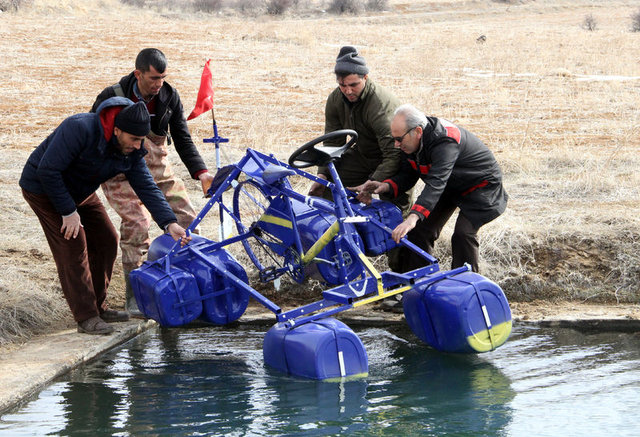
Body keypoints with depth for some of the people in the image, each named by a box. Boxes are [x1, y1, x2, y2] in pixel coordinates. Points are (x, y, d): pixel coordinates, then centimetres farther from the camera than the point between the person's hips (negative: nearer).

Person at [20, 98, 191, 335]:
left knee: (106, 240, 5)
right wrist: (68, 211, -28)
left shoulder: (131, 151, -12)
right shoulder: (80, 129, -35)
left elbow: (146, 186, -11)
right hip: (44, 189, -8)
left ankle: (97, 307, 18)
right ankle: (86, 317, -12)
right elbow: (48, 171, -33)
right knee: (73, 247, -16)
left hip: (80, 192, 8)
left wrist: (169, 222, -25)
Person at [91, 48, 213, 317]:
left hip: (158, 170, 5)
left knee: (186, 220, -3)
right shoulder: (112, 98, -14)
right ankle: (134, 296, -13)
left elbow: (182, 140, 2)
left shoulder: (169, 97, -3)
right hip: (122, 174, -5)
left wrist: (200, 172, -12)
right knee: (137, 224, -23)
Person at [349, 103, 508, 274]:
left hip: (481, 185, -8)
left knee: (463, 233, -22)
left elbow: (436, 183, -49)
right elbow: (408, 174, -4)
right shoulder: (412, 142, -13)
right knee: (421, 228, 1)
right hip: (451, 186, 8)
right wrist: (386, 186, -26)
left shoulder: (445, 142, -39)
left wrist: (413, 218, -61)